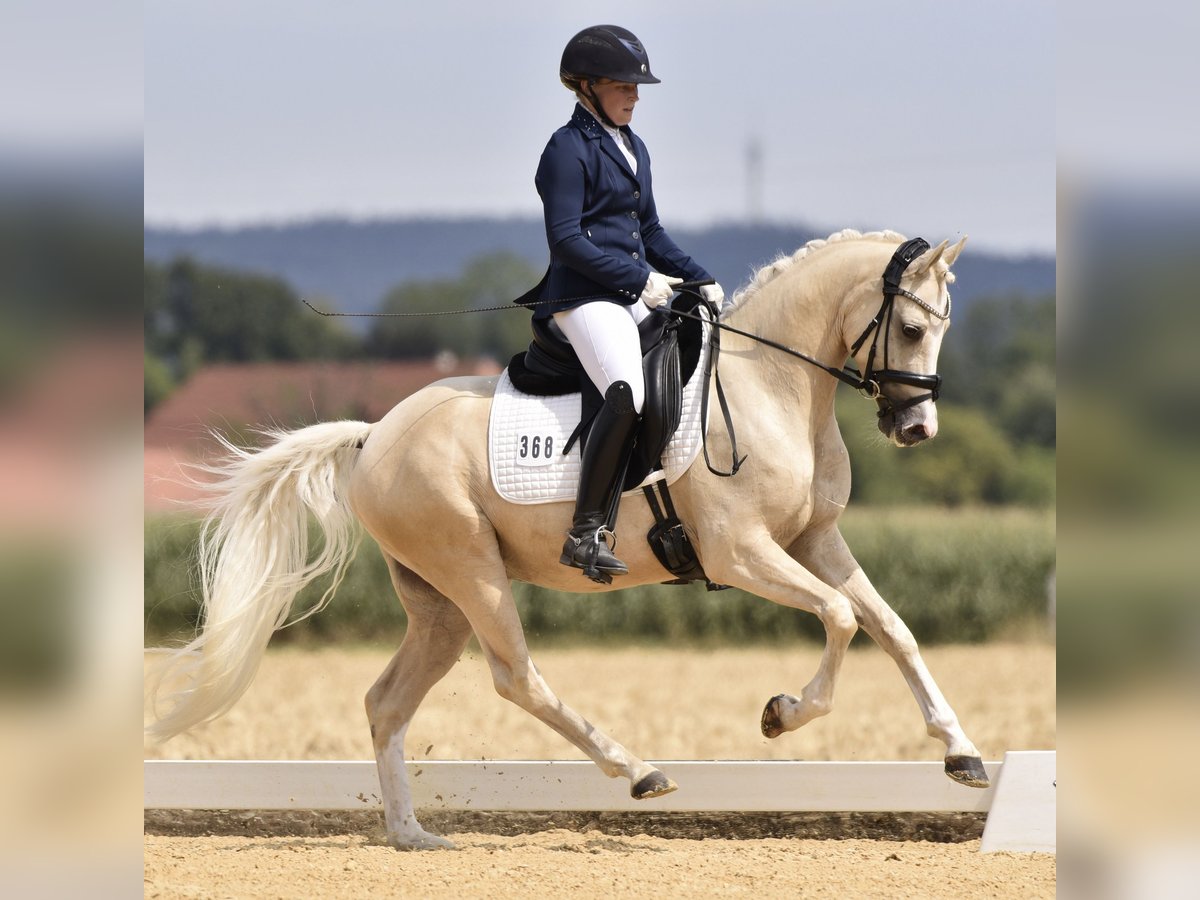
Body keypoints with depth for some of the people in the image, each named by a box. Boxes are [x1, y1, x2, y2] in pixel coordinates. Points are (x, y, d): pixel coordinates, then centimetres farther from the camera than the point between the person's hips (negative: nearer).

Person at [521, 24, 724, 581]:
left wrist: (699, 281, 13)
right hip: (584, 298, -10)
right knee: (629, 395, -30)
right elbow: (566, 240, -15)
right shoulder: (569, 149, -7)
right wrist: (638, 278, -17)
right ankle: (586, 534, -30)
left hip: (635, 297, 10)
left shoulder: (632, 148, 20)